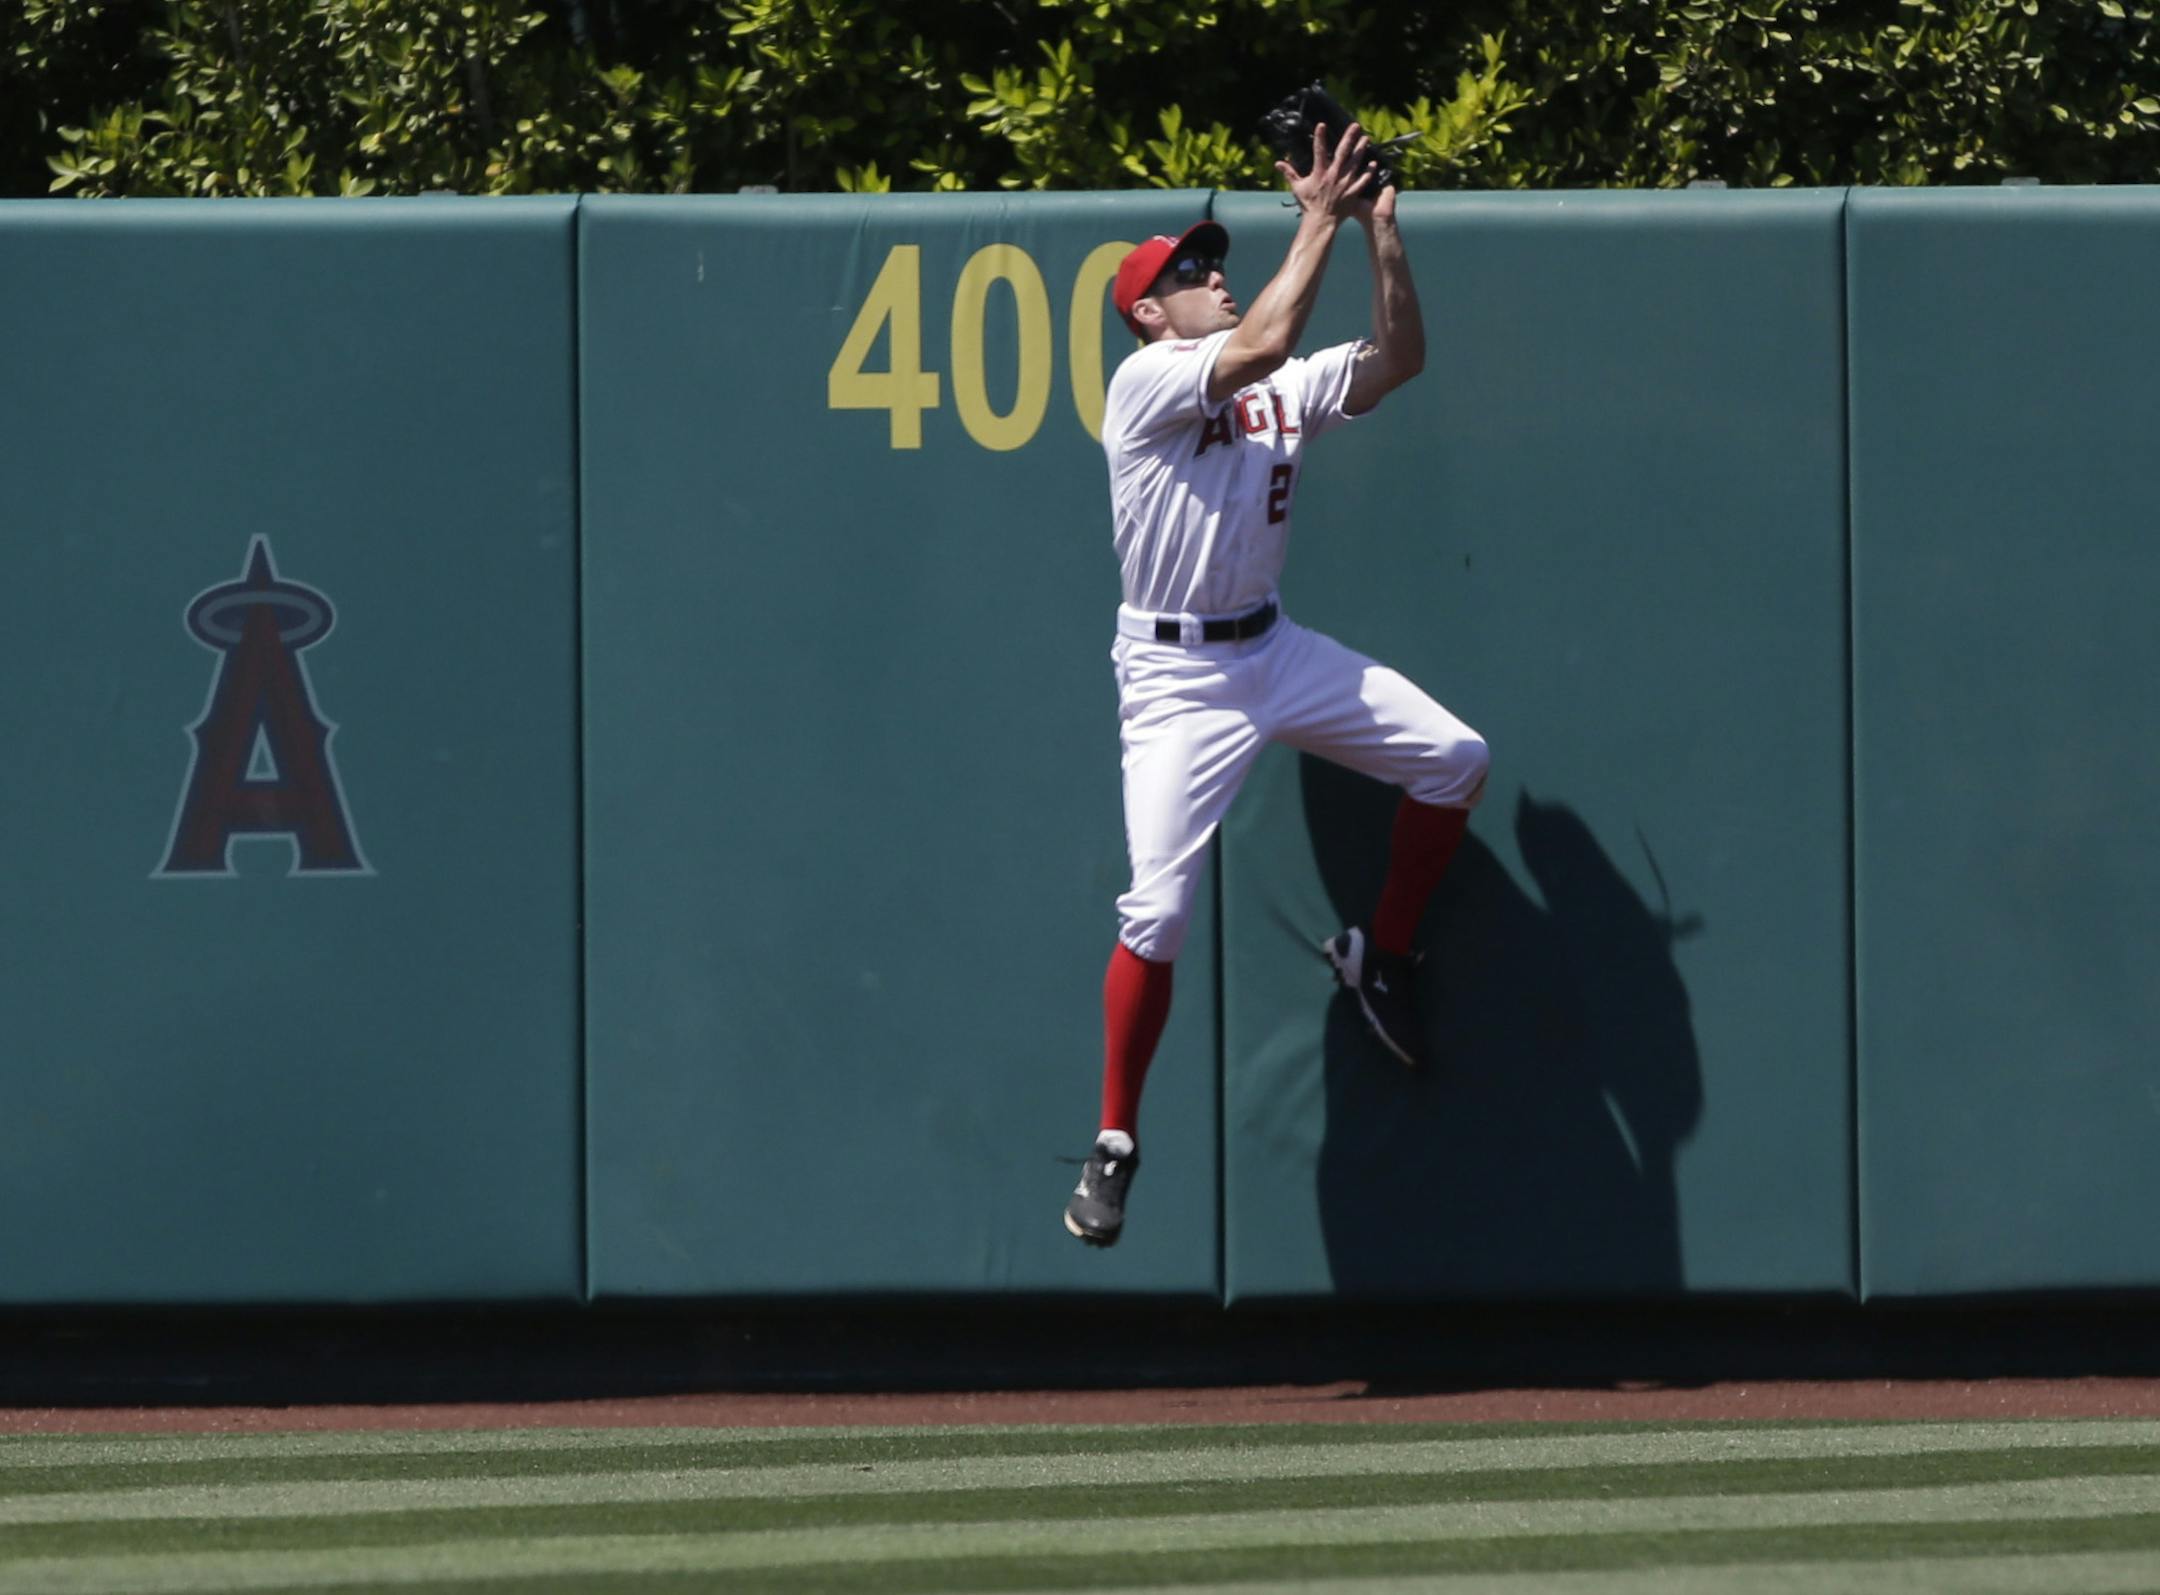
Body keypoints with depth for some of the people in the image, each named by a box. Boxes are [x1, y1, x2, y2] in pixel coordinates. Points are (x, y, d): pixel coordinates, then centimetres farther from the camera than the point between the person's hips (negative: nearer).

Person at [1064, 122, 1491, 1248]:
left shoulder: (1283, 391, 10)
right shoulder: (1147, 382, -11)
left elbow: (1399, 359, 3)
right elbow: (1260, 345, -26)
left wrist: (1380, 230, -5)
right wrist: (1318, 224, -22)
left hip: (1275, 650, 7)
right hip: (1176, 676, -7)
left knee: (1453, 759, -2)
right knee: (1157, 914, -12)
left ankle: (1379, 955, 18)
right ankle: (1114, 1143, -1)